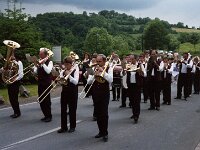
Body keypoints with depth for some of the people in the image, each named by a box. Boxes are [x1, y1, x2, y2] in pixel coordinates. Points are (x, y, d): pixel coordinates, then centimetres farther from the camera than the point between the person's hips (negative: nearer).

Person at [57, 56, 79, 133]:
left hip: (73, 93, -4)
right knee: (63, 110, 4)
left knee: (72, 110, 3)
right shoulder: (63, 71, 8)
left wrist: (68, 75, -21)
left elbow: (76, 82, -15)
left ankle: (72, 127, 14)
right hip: (64, 92, 4)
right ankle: (63, 127, 13)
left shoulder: (75, 70, -4)